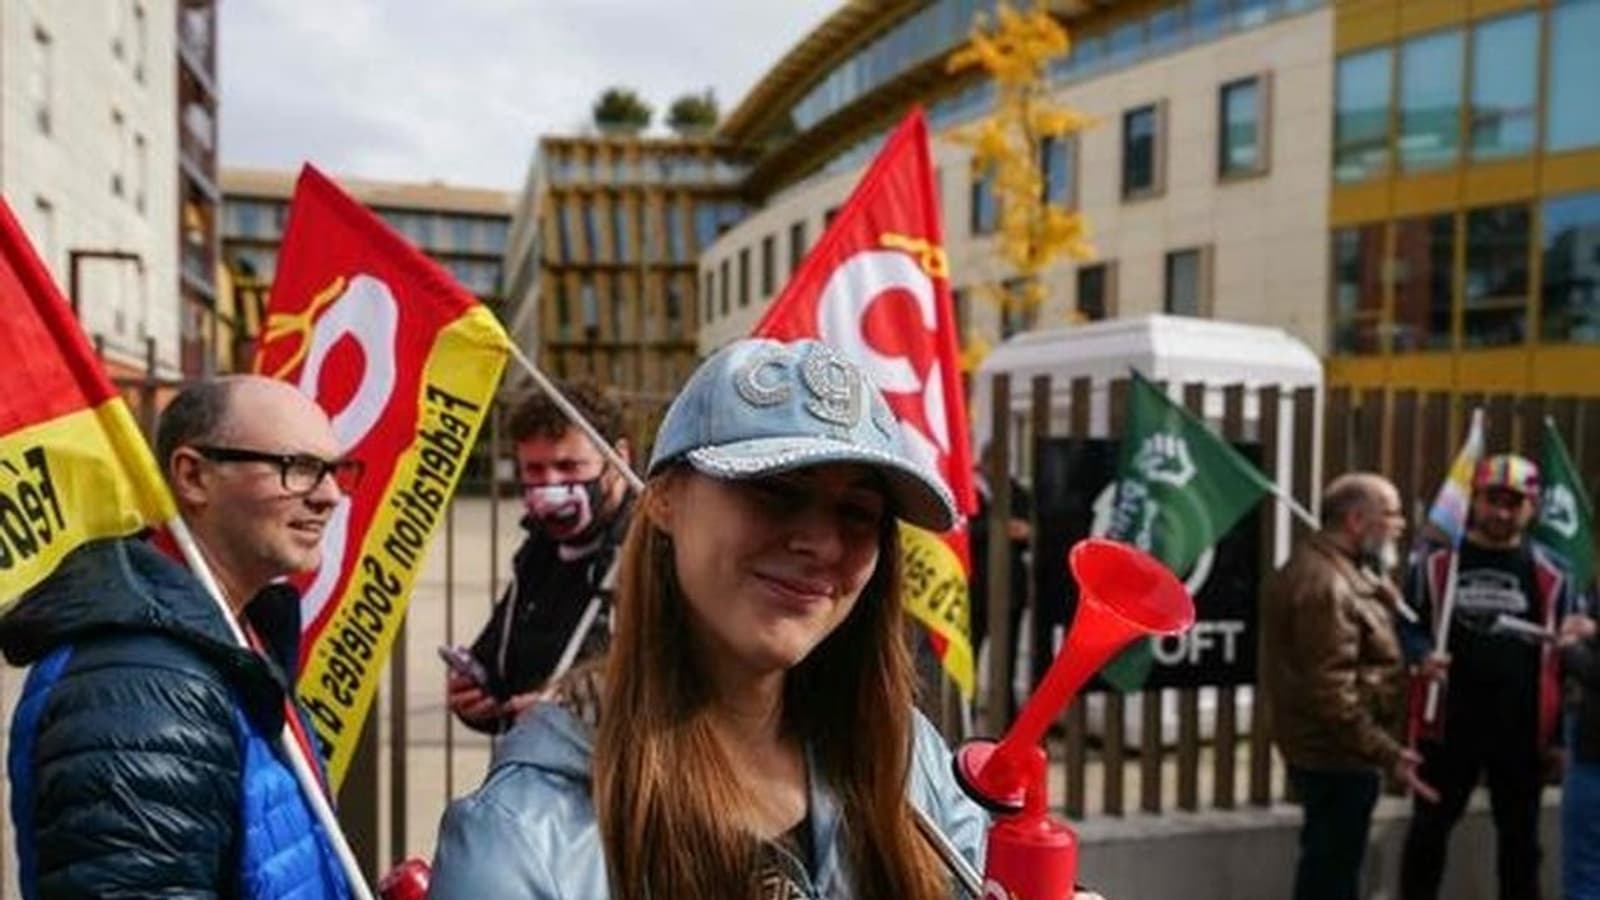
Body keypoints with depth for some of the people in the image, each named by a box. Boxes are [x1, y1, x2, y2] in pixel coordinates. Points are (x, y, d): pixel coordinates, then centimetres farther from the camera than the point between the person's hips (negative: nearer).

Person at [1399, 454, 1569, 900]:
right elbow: (1407, 624, 4)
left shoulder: (1549, 572, 0)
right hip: (1450, 723, -1)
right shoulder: (1437, 560, -2)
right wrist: (1424, 653, -19)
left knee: (1520, 837, 15)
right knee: (1429, 828, 9)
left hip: (1522, 729, 1)